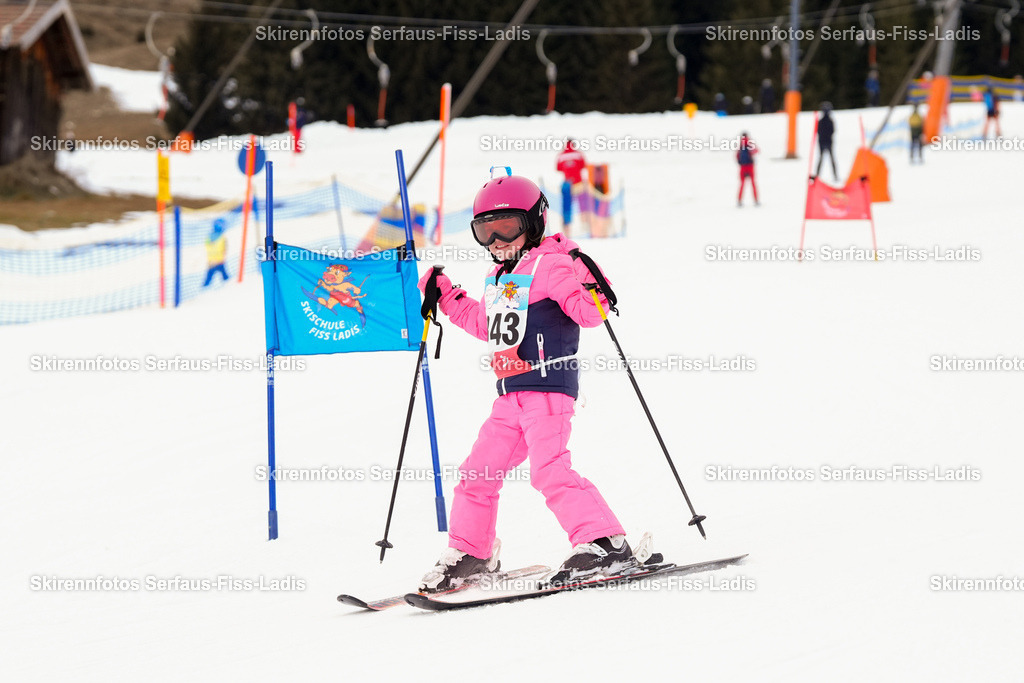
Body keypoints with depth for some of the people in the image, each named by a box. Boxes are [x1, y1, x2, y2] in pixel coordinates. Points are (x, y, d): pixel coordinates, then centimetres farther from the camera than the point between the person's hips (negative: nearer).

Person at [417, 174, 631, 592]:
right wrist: (446, 297, 34)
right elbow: (486, 325, 35)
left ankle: (605, 544, -18)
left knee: (549, 470, -20)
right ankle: (470, 553, 22)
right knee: (478, 472, 8)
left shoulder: (550, 265, -8)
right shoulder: (497, 279, 18)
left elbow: (588, 312, -17)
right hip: (510, 397, 9)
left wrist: (592, 287, -37)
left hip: (548, 387, -9)